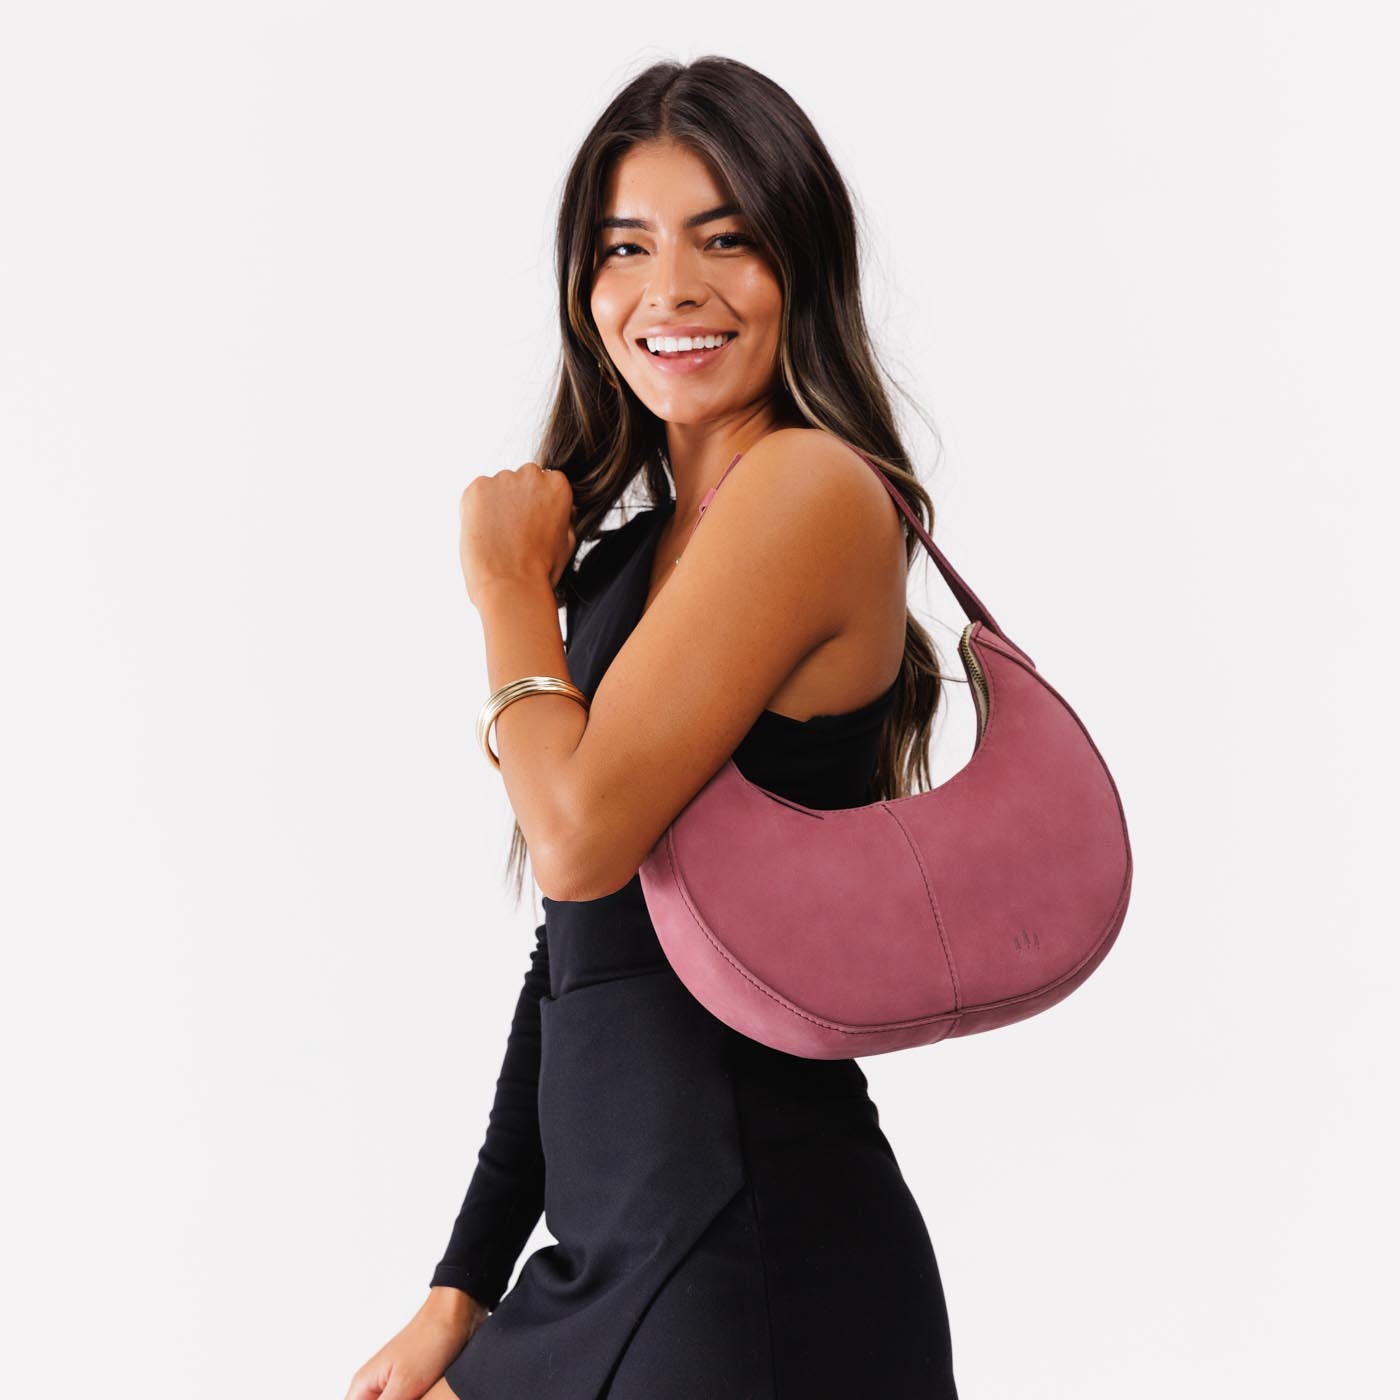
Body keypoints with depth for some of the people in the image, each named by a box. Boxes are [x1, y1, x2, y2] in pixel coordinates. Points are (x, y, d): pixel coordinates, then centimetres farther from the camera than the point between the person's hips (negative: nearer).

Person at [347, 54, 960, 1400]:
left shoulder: (811, 487, -12)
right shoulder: (635, 551, 14)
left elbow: (582, 836, -19)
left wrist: (507, 580, -3)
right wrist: (463, 1288, 15)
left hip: (748, 1253, -8)